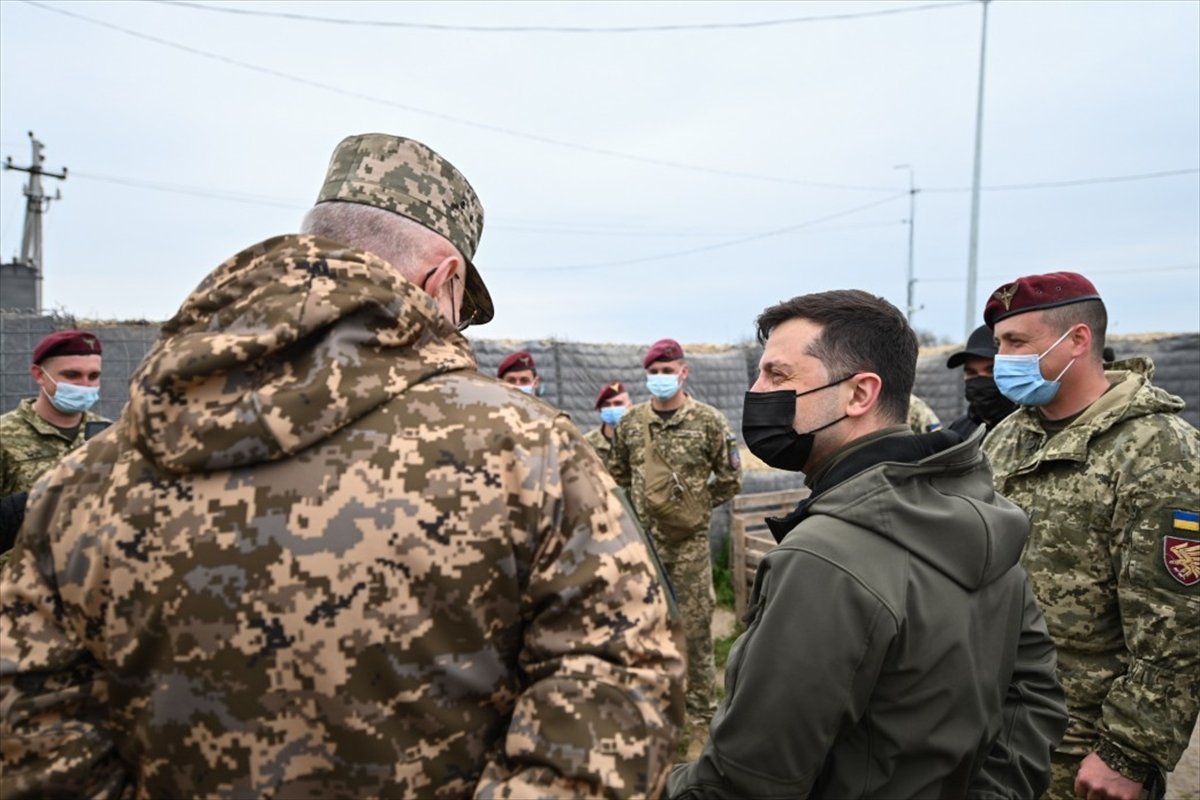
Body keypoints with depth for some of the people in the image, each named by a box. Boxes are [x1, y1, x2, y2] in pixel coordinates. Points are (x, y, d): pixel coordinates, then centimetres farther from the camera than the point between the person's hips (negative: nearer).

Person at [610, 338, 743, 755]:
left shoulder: (710, 421, -6)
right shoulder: (630, 422, 3)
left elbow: (730, 479, 1)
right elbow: (618, 473, 16)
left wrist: (696, 506, 2)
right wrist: (642, 506, 9)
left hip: (690, 541, -3)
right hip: (643, 540, 3)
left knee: (696, 628, 5)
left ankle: (700, 713, 19)